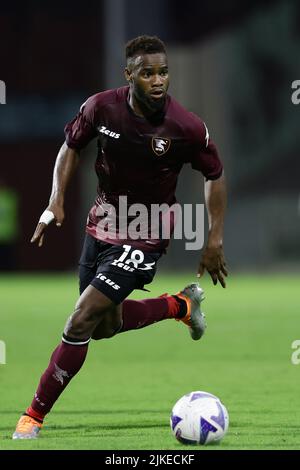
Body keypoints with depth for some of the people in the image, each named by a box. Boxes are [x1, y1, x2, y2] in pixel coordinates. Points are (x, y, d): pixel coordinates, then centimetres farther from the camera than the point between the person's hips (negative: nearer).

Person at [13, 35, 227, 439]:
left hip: (145, 236, -5)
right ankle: (182, 305, 44)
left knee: (81, 322, -15)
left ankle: (34, 417, -3)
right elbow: (72, 145, 6)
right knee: (105, 327, 19)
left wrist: (215, 240, -4)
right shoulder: (102, 107, -13)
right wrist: (57, 201, -5)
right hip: (102, 223, 5)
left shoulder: (187, 127, -21)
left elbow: (215, 175, -4)